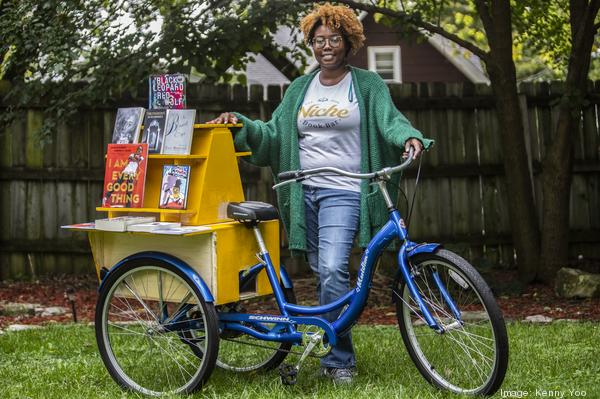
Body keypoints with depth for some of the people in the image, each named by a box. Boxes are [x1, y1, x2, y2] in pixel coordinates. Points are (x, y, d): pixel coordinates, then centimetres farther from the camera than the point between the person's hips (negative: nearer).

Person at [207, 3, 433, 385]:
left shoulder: (368, 84, 3)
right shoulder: (300, 88, 15)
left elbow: (390, 120, -10)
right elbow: (274, 133, 12)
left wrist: (410, 138, -31)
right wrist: (240, 124, -4)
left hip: (343, 192, -4)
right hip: (305, 193, 5)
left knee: (332, 270, -20)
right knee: (323, 274, 7)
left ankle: (338, 359, -10)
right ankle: (339, 355, 18)